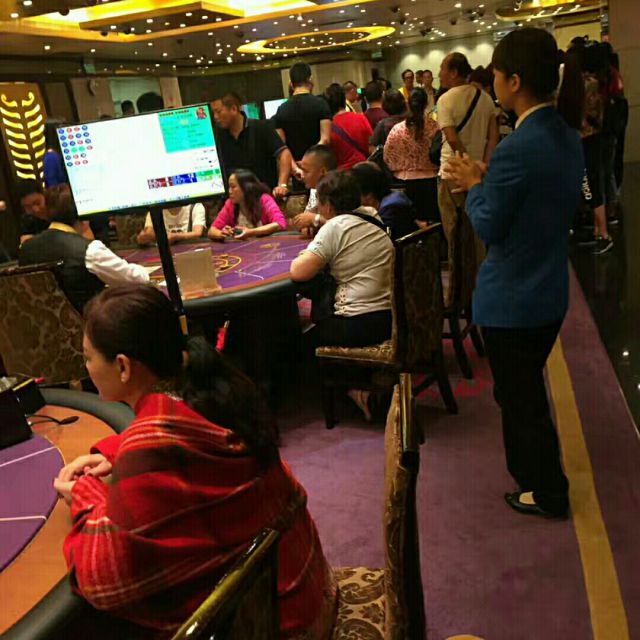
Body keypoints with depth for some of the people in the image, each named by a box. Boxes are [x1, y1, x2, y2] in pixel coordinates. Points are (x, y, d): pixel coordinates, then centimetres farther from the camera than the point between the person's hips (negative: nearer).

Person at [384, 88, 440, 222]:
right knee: (434, 220, 13)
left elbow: (387, 158, -4)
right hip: (430, 181, 0)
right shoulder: (434, 127, -11)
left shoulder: (397, 130, -9)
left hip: (406, 182, 0)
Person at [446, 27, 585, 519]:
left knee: (520, 397, 11)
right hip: (550, 292, 9)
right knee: (527, 388, 26)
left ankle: (548, 493, 29)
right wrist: (487, 180, 5)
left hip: (511, 300, -9)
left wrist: (474, 187, -4)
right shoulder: (568, 136, 1)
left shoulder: (516, 150, -27)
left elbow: (488, 228, -19)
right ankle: (532, 469, 46)